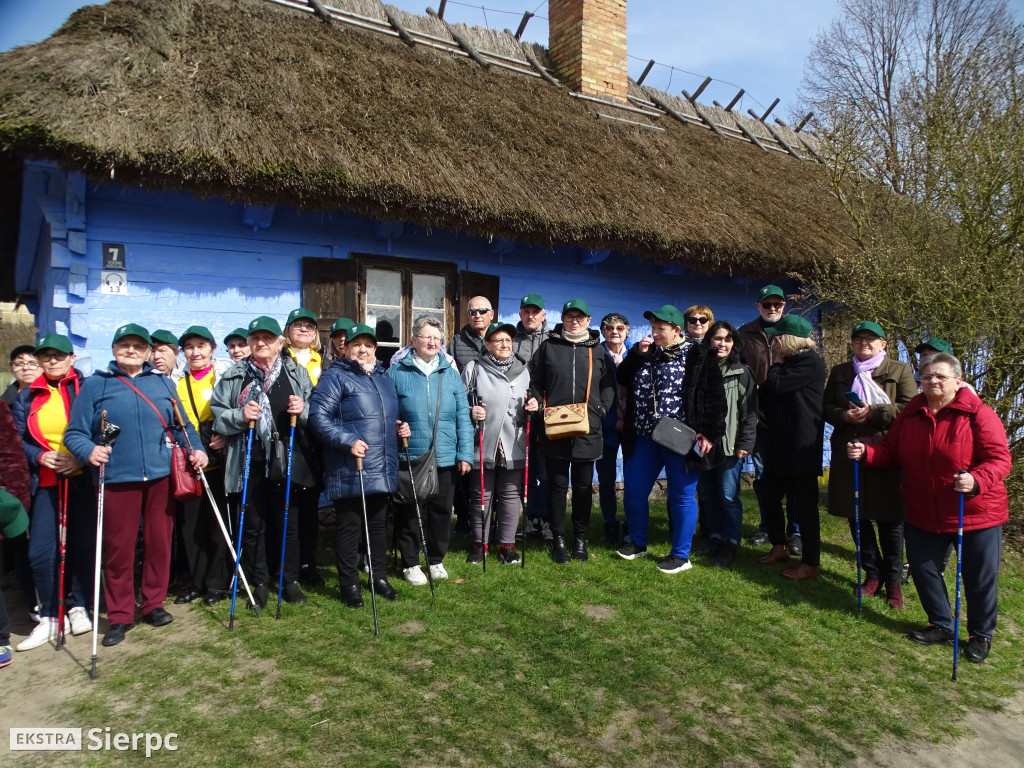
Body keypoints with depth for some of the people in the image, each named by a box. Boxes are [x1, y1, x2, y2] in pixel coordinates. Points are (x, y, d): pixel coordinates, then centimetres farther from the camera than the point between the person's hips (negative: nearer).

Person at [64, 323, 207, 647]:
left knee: (159, 542, 8)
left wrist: (195, 449, -3)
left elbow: (182, 425, 14)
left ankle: (153, 603, 25)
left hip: (161, 476, 2)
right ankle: (120, 615, 20)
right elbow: (75, 433, 1)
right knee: (119, 548, 5)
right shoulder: (94, 385, 5)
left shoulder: (163, 383, 12)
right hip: (117, 478, -2)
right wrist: (89, 451, -19)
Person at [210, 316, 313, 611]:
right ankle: (259, 583, 22)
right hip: (249, 461, 0)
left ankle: (290, 580, 22)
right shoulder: (234, 375, 7)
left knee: (288, 523, 7)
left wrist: (303, 410, -13)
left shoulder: (296, 372, 8)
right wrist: (240, 416, -13)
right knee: (253, 524, 8)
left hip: (286, 459, 0)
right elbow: (217, 412, 5)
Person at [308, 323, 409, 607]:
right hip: (349, 471, -7)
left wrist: (399, 428, 7)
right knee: (349, 526, 4)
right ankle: (349, 584, 18)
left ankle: (379, 577, 31)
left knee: (378, 523, 17)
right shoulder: (336, 376, -7)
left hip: (382, 471, 7)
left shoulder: (384, 377, 17)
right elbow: (318, 416, -16)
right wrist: (348, 441, -24)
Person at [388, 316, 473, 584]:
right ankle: (410, 563, 27)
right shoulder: (397, 373, -2)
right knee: (410, 512, 8)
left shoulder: (450, 374, 6)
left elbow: (462, 416, 4)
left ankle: (436, 560, 33)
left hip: (446, 458, 3)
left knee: (441, 511, 14)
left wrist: (465, 453, -1)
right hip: (410, 458, -3)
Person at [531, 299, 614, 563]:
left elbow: (608, 386, 9)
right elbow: (535, 383, 6)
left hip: (587, 432, 1)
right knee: (557, 486, 6)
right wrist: (541, 410, -8)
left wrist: (599, 410, -6)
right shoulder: (548, 346, 7)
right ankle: (558, 539, 18)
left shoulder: (597, 351, 10)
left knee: (583, 487, 10)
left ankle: (580, 539, 24)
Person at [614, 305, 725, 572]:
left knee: (682, 495, 5)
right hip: (645, 438, 6)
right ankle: (637, 543, 31)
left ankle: (681, 555, 18)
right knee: (633, 491, 10)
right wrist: (637, 353, -6)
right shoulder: (647, 353, 10)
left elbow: (714, 397, -9)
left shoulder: (699, 356, -6)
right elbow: (623, 379, 6)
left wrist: (710, 433, -15)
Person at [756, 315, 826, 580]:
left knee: (804, 504, -1)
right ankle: (779, 546, 31)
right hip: (781, 443, 9)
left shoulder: (810, 362, -13)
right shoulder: (790, 361, 16)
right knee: (768, 495, 15)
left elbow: (775, 386, -20)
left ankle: (811, 563, 10)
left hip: (802, 446, -9)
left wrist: (777, 363, -3)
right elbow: (767, 393, 19)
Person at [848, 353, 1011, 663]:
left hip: (976, 514, -4)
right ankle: (942, 626, 35)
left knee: (980, 578, 9)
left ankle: (981, 635, 33)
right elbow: (890, 451, 8)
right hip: (923, 515, 4)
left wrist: (976, 481, -36)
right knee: (923, 569, 13)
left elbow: (999, 459, -18)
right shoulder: (910, 414, 2)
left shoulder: (978, 414, -13)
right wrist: (865, 452, -12)